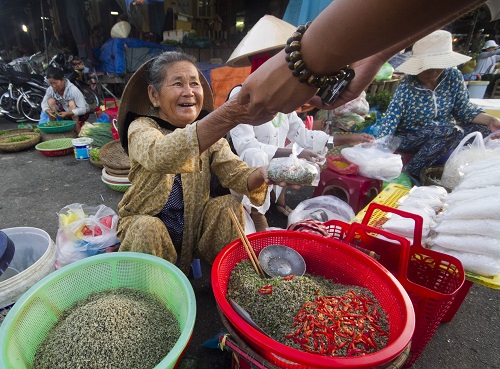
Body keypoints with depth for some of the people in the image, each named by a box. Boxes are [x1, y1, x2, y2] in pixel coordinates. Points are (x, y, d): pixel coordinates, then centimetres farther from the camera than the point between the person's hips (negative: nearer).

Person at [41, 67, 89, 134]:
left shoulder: (73, 90, -28)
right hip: (65, 114, 5)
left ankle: (77, 130, -25)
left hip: (80, 114, -5)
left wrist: (67, 113, -43)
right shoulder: (50, 90, -12)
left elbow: (83, 109, -32)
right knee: (51, 101, -14)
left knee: (71, 103, -32)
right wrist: (48, 111, -26)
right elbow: (44, 103, -2)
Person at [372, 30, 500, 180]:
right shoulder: (406, 86, -19)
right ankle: (408, 173, -20)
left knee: (484, 130, -12)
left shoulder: (454, 77, -4)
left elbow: (464, 109, 2)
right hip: (409, 138, -6)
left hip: (445, 136, 6)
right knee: (451, 132, -30)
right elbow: (389, 122, -25)